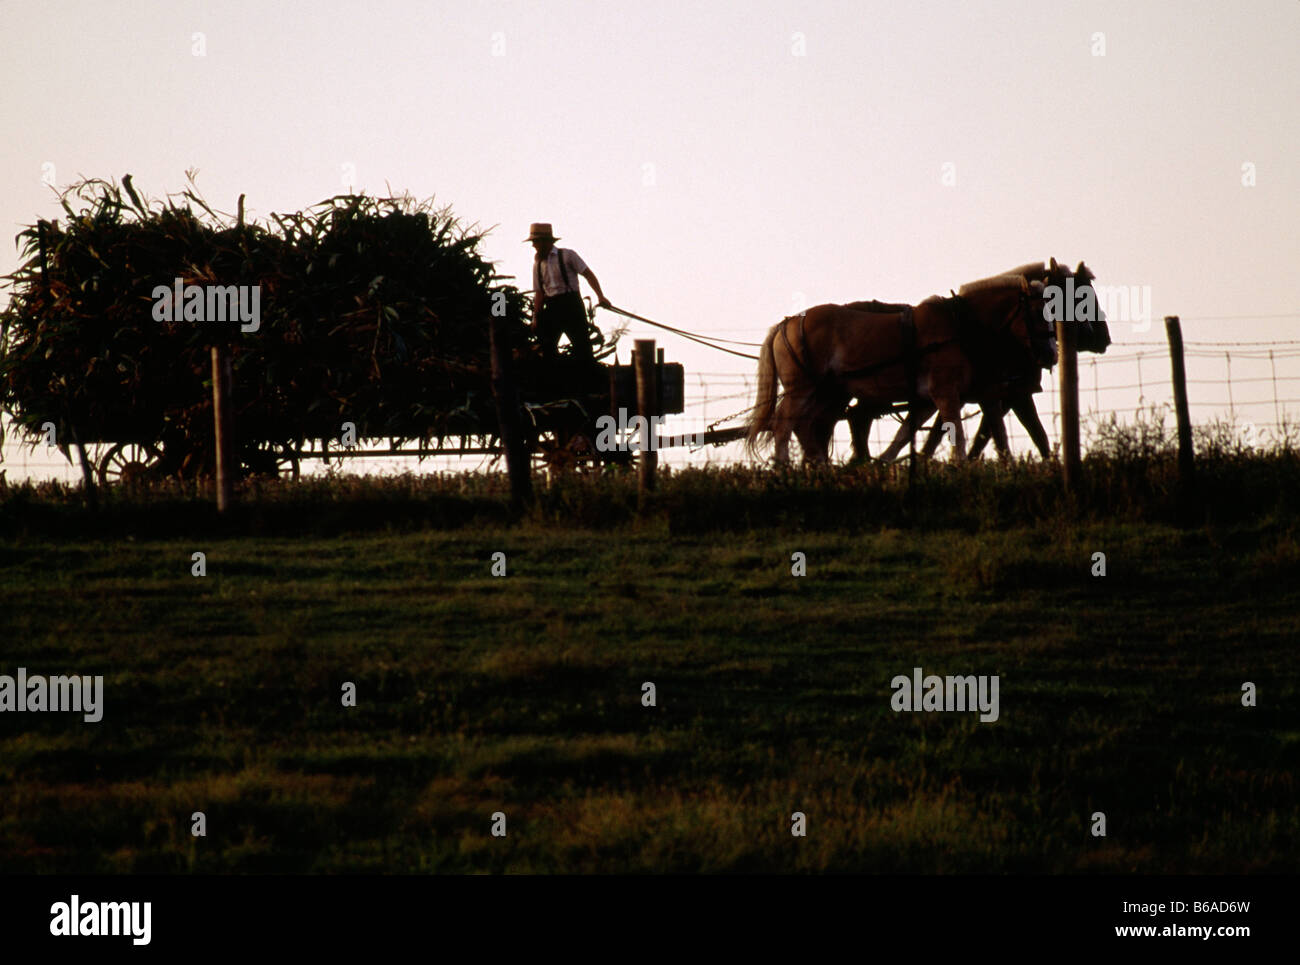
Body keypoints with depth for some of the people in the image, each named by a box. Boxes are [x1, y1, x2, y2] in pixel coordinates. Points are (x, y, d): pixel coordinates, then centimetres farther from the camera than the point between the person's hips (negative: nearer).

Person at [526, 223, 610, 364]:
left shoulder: (567, 255, -1)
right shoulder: (538, 264, 13)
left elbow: (588, 274, -5)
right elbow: (539, 292, 15)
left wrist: (600, 296, -16)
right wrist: (536, 316, 7)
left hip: (571, 304, -5)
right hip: (552, 307, 5)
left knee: (581, 344, -10)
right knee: (546, 346, 1)